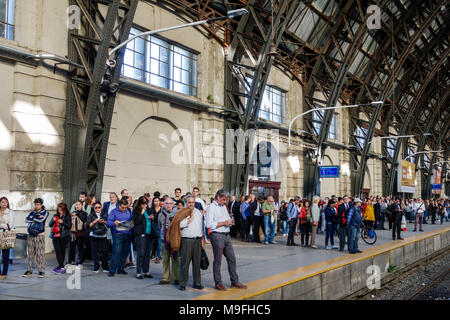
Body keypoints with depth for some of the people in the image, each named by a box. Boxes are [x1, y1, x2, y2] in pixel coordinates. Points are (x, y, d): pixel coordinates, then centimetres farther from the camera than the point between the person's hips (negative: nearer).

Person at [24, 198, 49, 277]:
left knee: (40, 253, -6)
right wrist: (37, 218, -8)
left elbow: (41, 220, -13)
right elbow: (26, 220, -1)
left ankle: (42, 271, -2)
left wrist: (32, 218, 0)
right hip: (31, 235, 4)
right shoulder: (32, 212, 16)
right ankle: (29, 270, 15)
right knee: (30, 253, 7)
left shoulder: (45, 212, 4)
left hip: (40, 235, -4)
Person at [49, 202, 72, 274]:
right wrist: (53, 220, -7)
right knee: (57, 251, -5)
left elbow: (69, 226, -3)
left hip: (63, 236, -3)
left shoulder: (67, 216, 2)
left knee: (62, 251, -1)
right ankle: (61, 266, -3)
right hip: (55, 236, 3)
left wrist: (62, 222, -16)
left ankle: (61, 266, 5)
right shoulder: (56, 215, 14)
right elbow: (50, 225, 13)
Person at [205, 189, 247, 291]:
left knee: (232, 258, 9)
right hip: (217, 236, -8)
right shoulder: (211, 208, -8)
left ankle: (234, 281, 17)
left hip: (226, 235, 8)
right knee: (217, 260, 1)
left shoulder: (223, 206, 18)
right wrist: (224, 223, -15)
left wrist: (229, 221, 4)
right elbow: (209, 224, -18)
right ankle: (218, 283, 9)